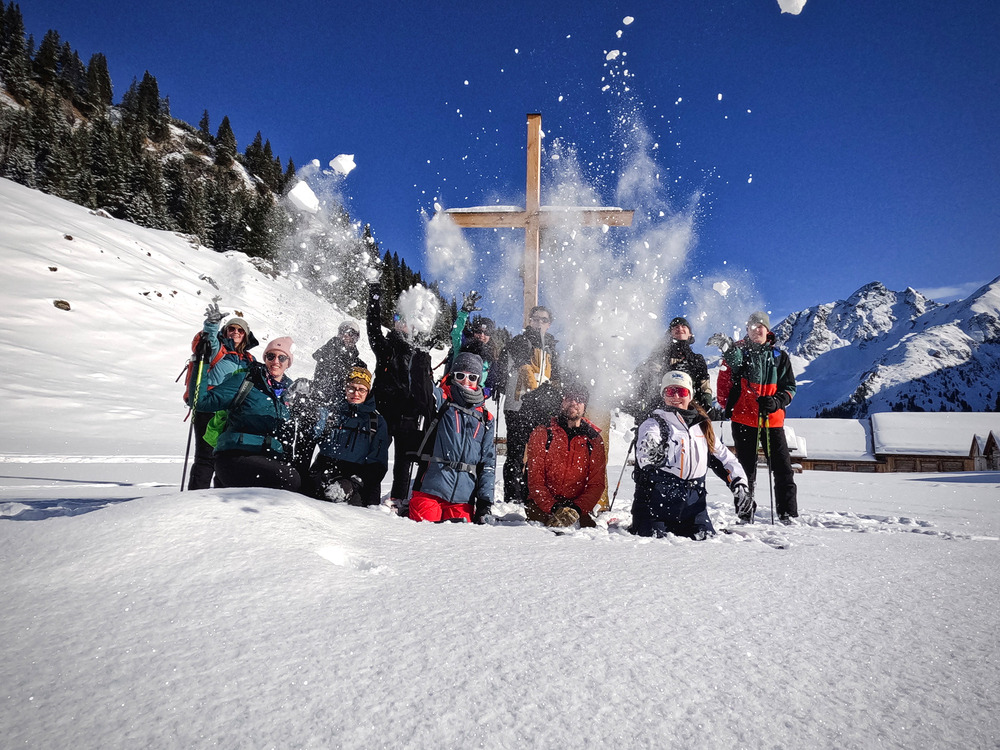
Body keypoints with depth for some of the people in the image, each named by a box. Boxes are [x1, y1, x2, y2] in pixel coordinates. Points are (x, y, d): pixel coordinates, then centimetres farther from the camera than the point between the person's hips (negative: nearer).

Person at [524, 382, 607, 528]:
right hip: (542, 504, -2)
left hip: (579, 507, 2)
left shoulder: (594, 440, 8)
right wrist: (554, 508, -19)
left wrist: (576, 508, -15)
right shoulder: (542, 433, 3)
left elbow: (597, 484, 3)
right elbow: (535, 480, -3)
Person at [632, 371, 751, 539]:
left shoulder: (702, 426, 14)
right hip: (657, 496, -4)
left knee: (705, 536, -9)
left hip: (693, 500, 5)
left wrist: (739, 481, 8)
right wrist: (651, 453, -48)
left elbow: (724, 455, 23)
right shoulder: (655, 423, -4)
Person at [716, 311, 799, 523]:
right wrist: (725, 405, -11)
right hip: (743, 419, -2)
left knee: (783, 469, -1)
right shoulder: (738, 351, 3)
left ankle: (788, 513, 8)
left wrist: (777, 402, -7)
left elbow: (789, 387, 9)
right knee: (746, 469, 6)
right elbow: (724, 380, 1)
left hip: (772, 420, 2)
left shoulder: (779, 356, 9)